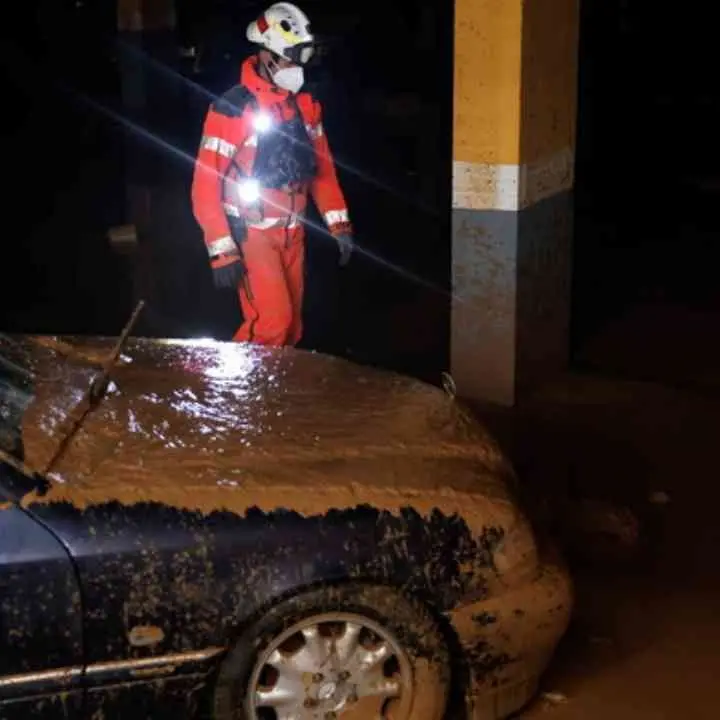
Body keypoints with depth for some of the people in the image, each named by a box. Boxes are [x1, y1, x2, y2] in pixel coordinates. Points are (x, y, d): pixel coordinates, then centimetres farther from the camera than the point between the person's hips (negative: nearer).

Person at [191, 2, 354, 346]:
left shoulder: (305, 105, 3)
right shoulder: (233, 108, -16)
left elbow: (322, 166, 12)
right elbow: (206, 183, -17)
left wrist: (339, 224, 4)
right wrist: (222, 250, -20)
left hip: (291, 233, 6)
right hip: (251, 233, -6)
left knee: (291, 326, 10)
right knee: (272, 321, -15)